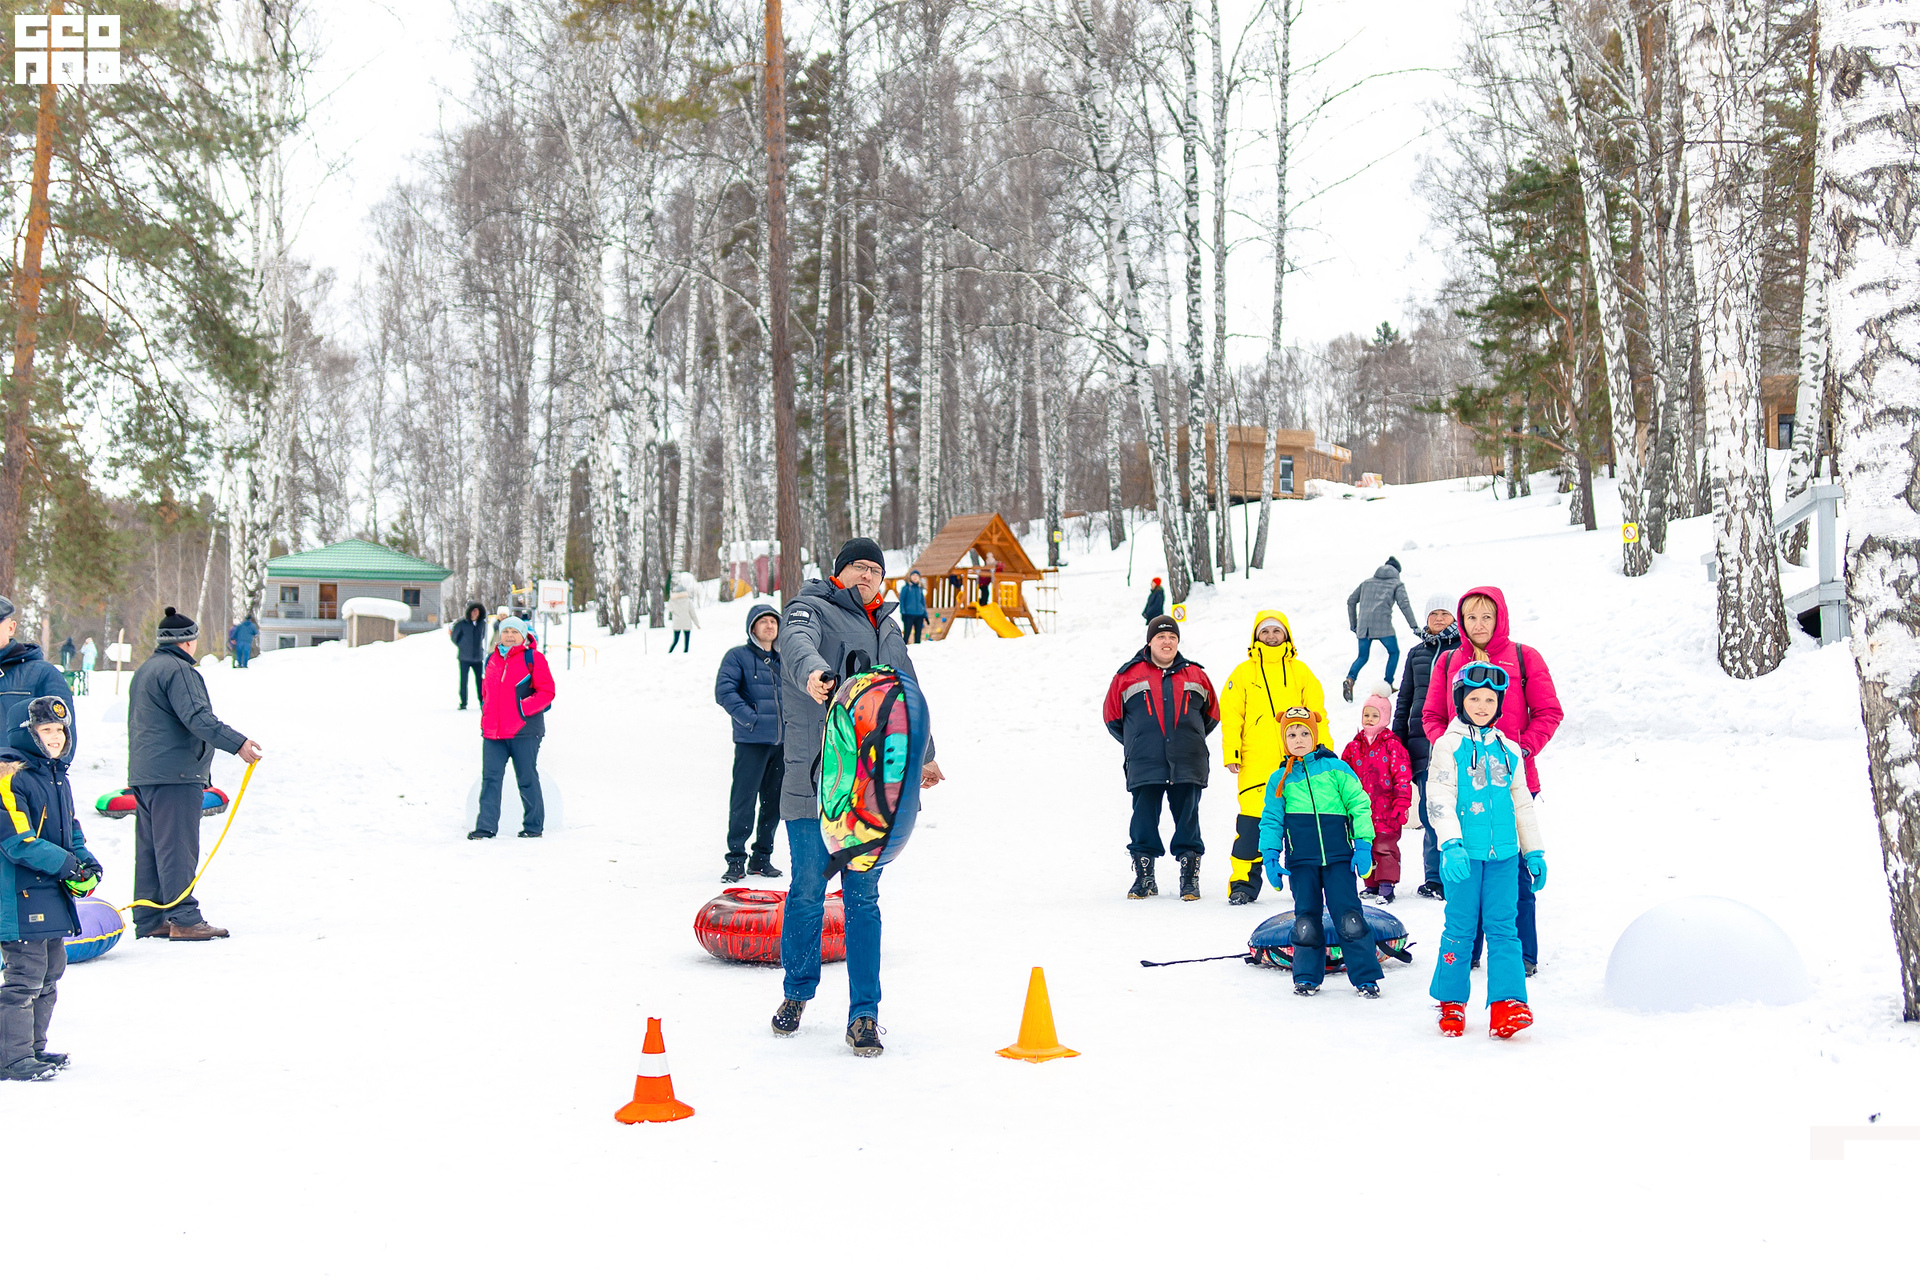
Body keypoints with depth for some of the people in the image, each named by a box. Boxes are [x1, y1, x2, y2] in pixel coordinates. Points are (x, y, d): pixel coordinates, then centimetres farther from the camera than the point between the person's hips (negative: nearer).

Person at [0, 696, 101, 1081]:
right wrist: (66, 864, -18)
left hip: (52, 896, 10)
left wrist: (87, 862, 4)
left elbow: (71, 830, 22)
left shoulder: (57, 777, 14)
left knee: (50, 969, 16)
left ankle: (34, 1047, 27)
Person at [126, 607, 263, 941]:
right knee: (177, 847, -10)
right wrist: (237, 742, -26)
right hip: (175, 775, -10)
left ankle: (148, 920, 13)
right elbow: (197, 717, -22)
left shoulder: (144, 671, 22)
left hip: (142, 774, 10)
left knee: (150, 849, 10)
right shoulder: (178, 670, -11)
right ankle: (184, 919, -11)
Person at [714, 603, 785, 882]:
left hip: (782, 741, 5)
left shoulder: (785, 659, 15)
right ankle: (736, 860, 2)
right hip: (751, 742, -5)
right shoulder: (738, 656, 0)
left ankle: (762, 858, 20)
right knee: (743, 802, -6)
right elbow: (724, 691, -9)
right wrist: (750, 718, -17)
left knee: (774, 802, 9)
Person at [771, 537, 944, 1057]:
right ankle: (797, 993, 22)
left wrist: (922, 754, 45)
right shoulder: (811, 609, 2)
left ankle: (864, 1014, 3)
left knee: (863, 896, 1)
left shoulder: (888, 628, 21)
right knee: (808, 891, 1)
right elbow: (796, 642, -23)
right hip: (814, 777, -4)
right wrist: (811, 672, -45)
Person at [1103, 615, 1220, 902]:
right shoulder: (1128, 675, 6)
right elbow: (1112, 715, 13)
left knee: (1187, 820, 2)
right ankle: (1144, 877, 12)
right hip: (1144, 765, -1)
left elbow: (1211, 714, 22)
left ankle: (1190, 878, 8)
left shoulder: (1195, 674, 11)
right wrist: (1136, 743, 11)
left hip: (1187, 764, 1)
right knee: (1144, 820, 1)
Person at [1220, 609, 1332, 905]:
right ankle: (1243, 883, 1)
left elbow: (1316, 713, 12)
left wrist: (1323, 747, 3)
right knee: (1251, 823, -7)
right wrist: (1231, 753, -4)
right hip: (1256, 764, -1)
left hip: (1297, 762, 1)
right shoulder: (1244, 672, 9)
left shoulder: (1301, 671, 12)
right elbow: (1231, 715, 5)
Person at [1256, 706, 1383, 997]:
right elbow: (1271, 819, 13)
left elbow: (1359, 805, 5)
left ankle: (1366, 977, 2)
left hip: (1338, 857, -2)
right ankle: (1307, 977, 18)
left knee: (1348, 917, -6)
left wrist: (1363, 844, -1)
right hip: (1301, 861, 2)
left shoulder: (1335, 769, 4)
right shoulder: (1279, 780, 10)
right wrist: (1270, 856, 3)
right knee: (1306, 919, 4)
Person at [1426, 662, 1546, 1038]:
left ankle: (1506, 1005, -8)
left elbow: (1522, 804, 20)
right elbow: (1439, 799, -8)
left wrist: (1534, 853, 17)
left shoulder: (1509, 751, 14)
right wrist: (1451, 844, -20)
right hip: (1464, 852, -3)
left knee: (1503, 927, -3)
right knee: (1460, 928, 1)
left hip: (1503, 853, 3)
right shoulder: (1448, 746, 1)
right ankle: (1452, 1004, 13)